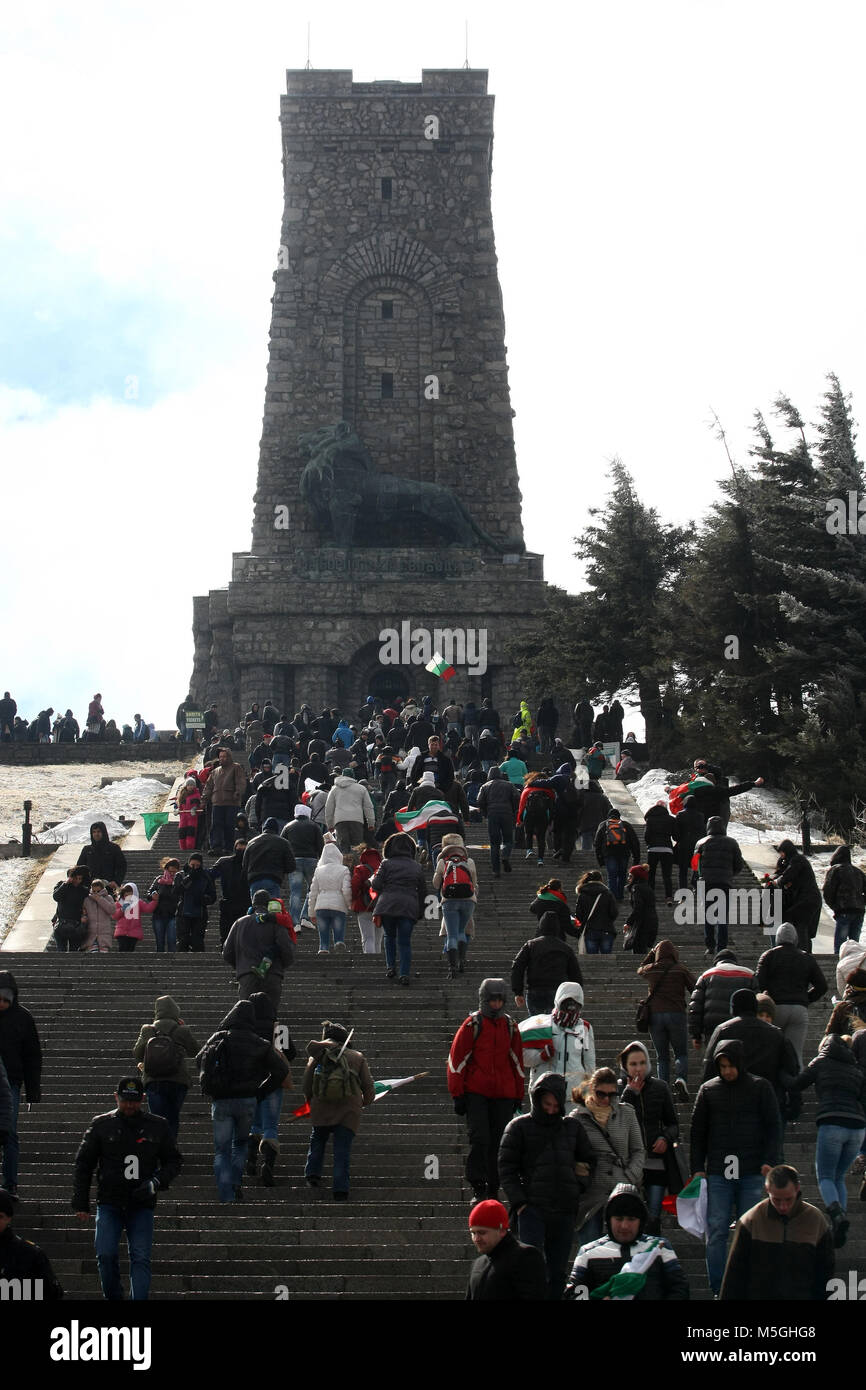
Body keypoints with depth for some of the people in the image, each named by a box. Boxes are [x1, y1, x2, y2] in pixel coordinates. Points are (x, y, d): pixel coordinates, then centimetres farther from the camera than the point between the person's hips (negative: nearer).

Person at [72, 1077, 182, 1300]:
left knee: (140, 1258, -8)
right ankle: (113, 1297, 13)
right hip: (109, 1204, 0)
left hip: (142, 1205, 0)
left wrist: (156, 1182, -8)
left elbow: (174, 1161, 12)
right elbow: (83, 1164, 8)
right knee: (105, 1255, -9)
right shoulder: (102, 1124, 2)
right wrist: (81, 1203, 3)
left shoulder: (157, 1126, 4)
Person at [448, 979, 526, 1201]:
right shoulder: (473, 1025, -2)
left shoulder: (510, 1027, 11)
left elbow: (517, 1062, 20)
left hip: (503, 1096, 4)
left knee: (498, 1143, 5)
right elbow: (456, 1059, -2)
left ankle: (493, 1189, 14)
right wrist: (457, 1095, -5)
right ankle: (478, 1187, -7)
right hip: (475, 1094, -4)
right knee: (480, 1139, -14)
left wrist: (518, 1096, 18)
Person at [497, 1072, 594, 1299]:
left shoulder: (573, 1127, 15)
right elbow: (506, 1168, 2)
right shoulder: (519, 1127, 4)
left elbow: (587, 1161, 24)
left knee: (558, 1271, 7)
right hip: (532, 1209, -4)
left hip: (565, 1211, 4)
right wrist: (518, 1201, -7)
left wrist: (579, 1188, 7)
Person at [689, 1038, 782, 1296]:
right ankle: (718, 1289, 0)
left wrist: (770, 1161, -5)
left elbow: (774, 1126, 6)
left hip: (752, 1173, -1)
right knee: (716, 1233, -4)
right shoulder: (708, 1090, 9)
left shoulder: (760, 1087, 6)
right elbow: (697, 1131, 13)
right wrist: (697, 1168, 7)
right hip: (718, 1174, 1)